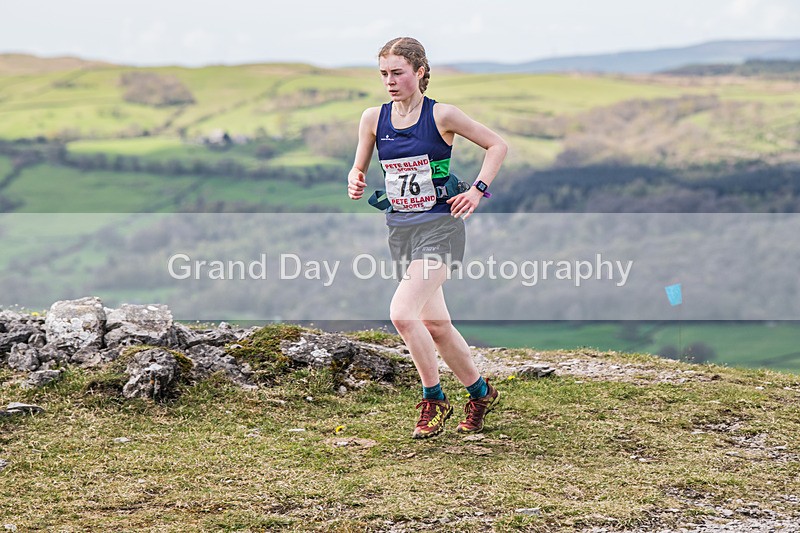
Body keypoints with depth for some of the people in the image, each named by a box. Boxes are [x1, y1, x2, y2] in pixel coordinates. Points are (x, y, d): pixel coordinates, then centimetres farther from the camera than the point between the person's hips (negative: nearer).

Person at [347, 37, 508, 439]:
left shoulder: (441, 116, -8)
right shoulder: (373, 118, 4)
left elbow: (497, 145, 1)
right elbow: (358, 168, 13)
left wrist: (478, 190, -9)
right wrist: (355, 183, -10)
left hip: (439, 226, -6)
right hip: (400, 229, 6)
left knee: (402, 313, -21)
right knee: (434, 324, 13)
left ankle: (433, 401, -4)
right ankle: (481, 394, 33)